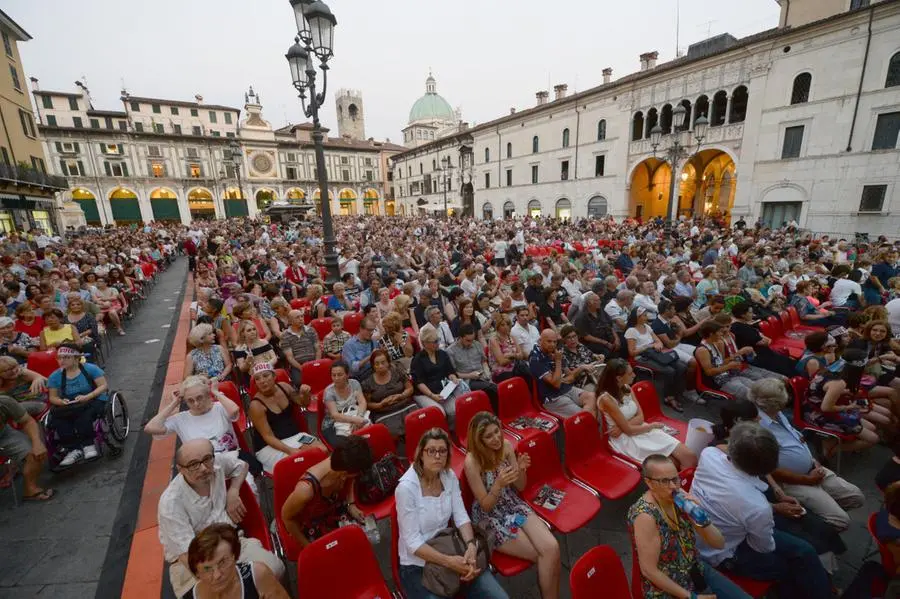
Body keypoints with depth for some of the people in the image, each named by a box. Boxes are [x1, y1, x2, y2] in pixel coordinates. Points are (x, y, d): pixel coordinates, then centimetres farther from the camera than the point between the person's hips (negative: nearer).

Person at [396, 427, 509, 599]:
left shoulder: (449, 476, -4)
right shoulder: (407, 487, -23)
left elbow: (461, 517, -2)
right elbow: (412, 542, -20)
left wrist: (471, 546, -20)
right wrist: (449, 562, -25)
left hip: (449, 550, 5)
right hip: (417, 565, -4)